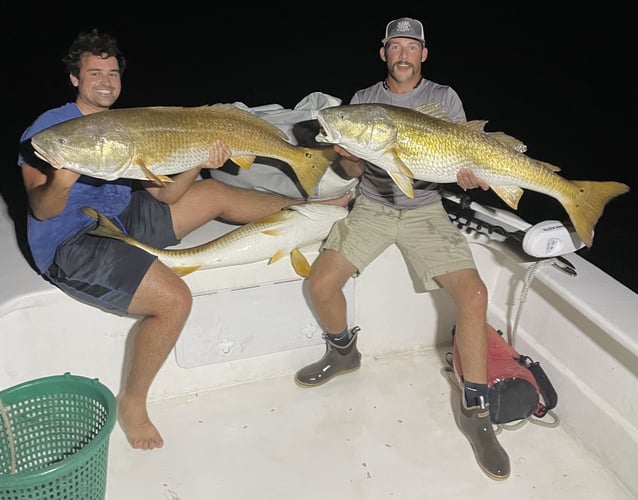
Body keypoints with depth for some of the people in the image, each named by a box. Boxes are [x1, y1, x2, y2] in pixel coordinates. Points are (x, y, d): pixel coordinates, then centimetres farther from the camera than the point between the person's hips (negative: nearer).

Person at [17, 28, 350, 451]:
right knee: (175, 300, -25)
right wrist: (62, 182, -40)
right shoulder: (49, 128, -9)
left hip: (123, 218, 8)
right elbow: (42, 210, -18)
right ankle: (133, 402, -5)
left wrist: (197, 164, -15)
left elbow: (164, 196, 1)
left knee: (214, 192, 4)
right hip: (71, 245, -7)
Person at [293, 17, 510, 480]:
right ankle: (343, 352, 17)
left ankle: (475, 411, -8)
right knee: (320, 284, -15)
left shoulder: (444, 98, 3)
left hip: (425, 209, -1)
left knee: (474, 294, -21)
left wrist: (470, 176, -24)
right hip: (372, 206, 2)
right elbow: (356, 169, 7)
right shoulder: (363, 100, 7)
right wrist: (347, 156, -18)